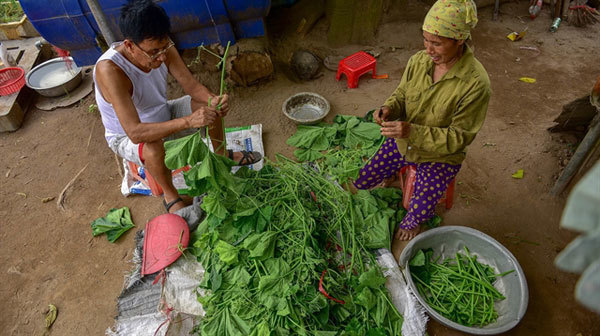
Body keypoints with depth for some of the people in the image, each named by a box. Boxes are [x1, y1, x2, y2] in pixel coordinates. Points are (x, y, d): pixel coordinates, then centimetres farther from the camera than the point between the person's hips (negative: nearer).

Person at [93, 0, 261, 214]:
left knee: (211, 105, -7)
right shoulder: (109, 69, -38)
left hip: (162, 116, 6)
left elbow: (192, 85, -13)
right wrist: (188, 121, -52)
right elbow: (135, 133, -44)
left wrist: (213, 100, -36)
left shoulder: (162, 49, -20)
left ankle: (221, 154, 19)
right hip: (126, 137, -6)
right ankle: (170, 196, -8)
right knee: (152, 148, -39)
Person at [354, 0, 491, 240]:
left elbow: (459, 137, -23)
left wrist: (413, 132, -36)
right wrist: (389, 108, -21)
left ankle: (411, 221, 29)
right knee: (360, 183, 4)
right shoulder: (419, 60, -12)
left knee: (420, 213, -10)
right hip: (403, 141, 4)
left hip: (441, 156, -4)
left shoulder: (476, 84, -27)